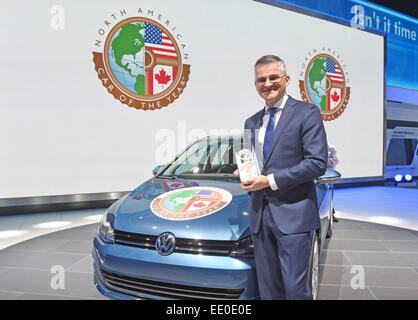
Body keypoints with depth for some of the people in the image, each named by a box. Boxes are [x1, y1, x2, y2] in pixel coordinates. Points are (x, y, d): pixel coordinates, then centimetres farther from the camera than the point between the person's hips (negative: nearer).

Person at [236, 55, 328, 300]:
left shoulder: (307, 113, -4)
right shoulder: (252, 122, 16)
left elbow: (318, 163, -13)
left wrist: (270, 180, -17)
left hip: (293, 215, -6)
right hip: (260, 215, 6)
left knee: (296, 288, 1)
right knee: (267, 288, 15)